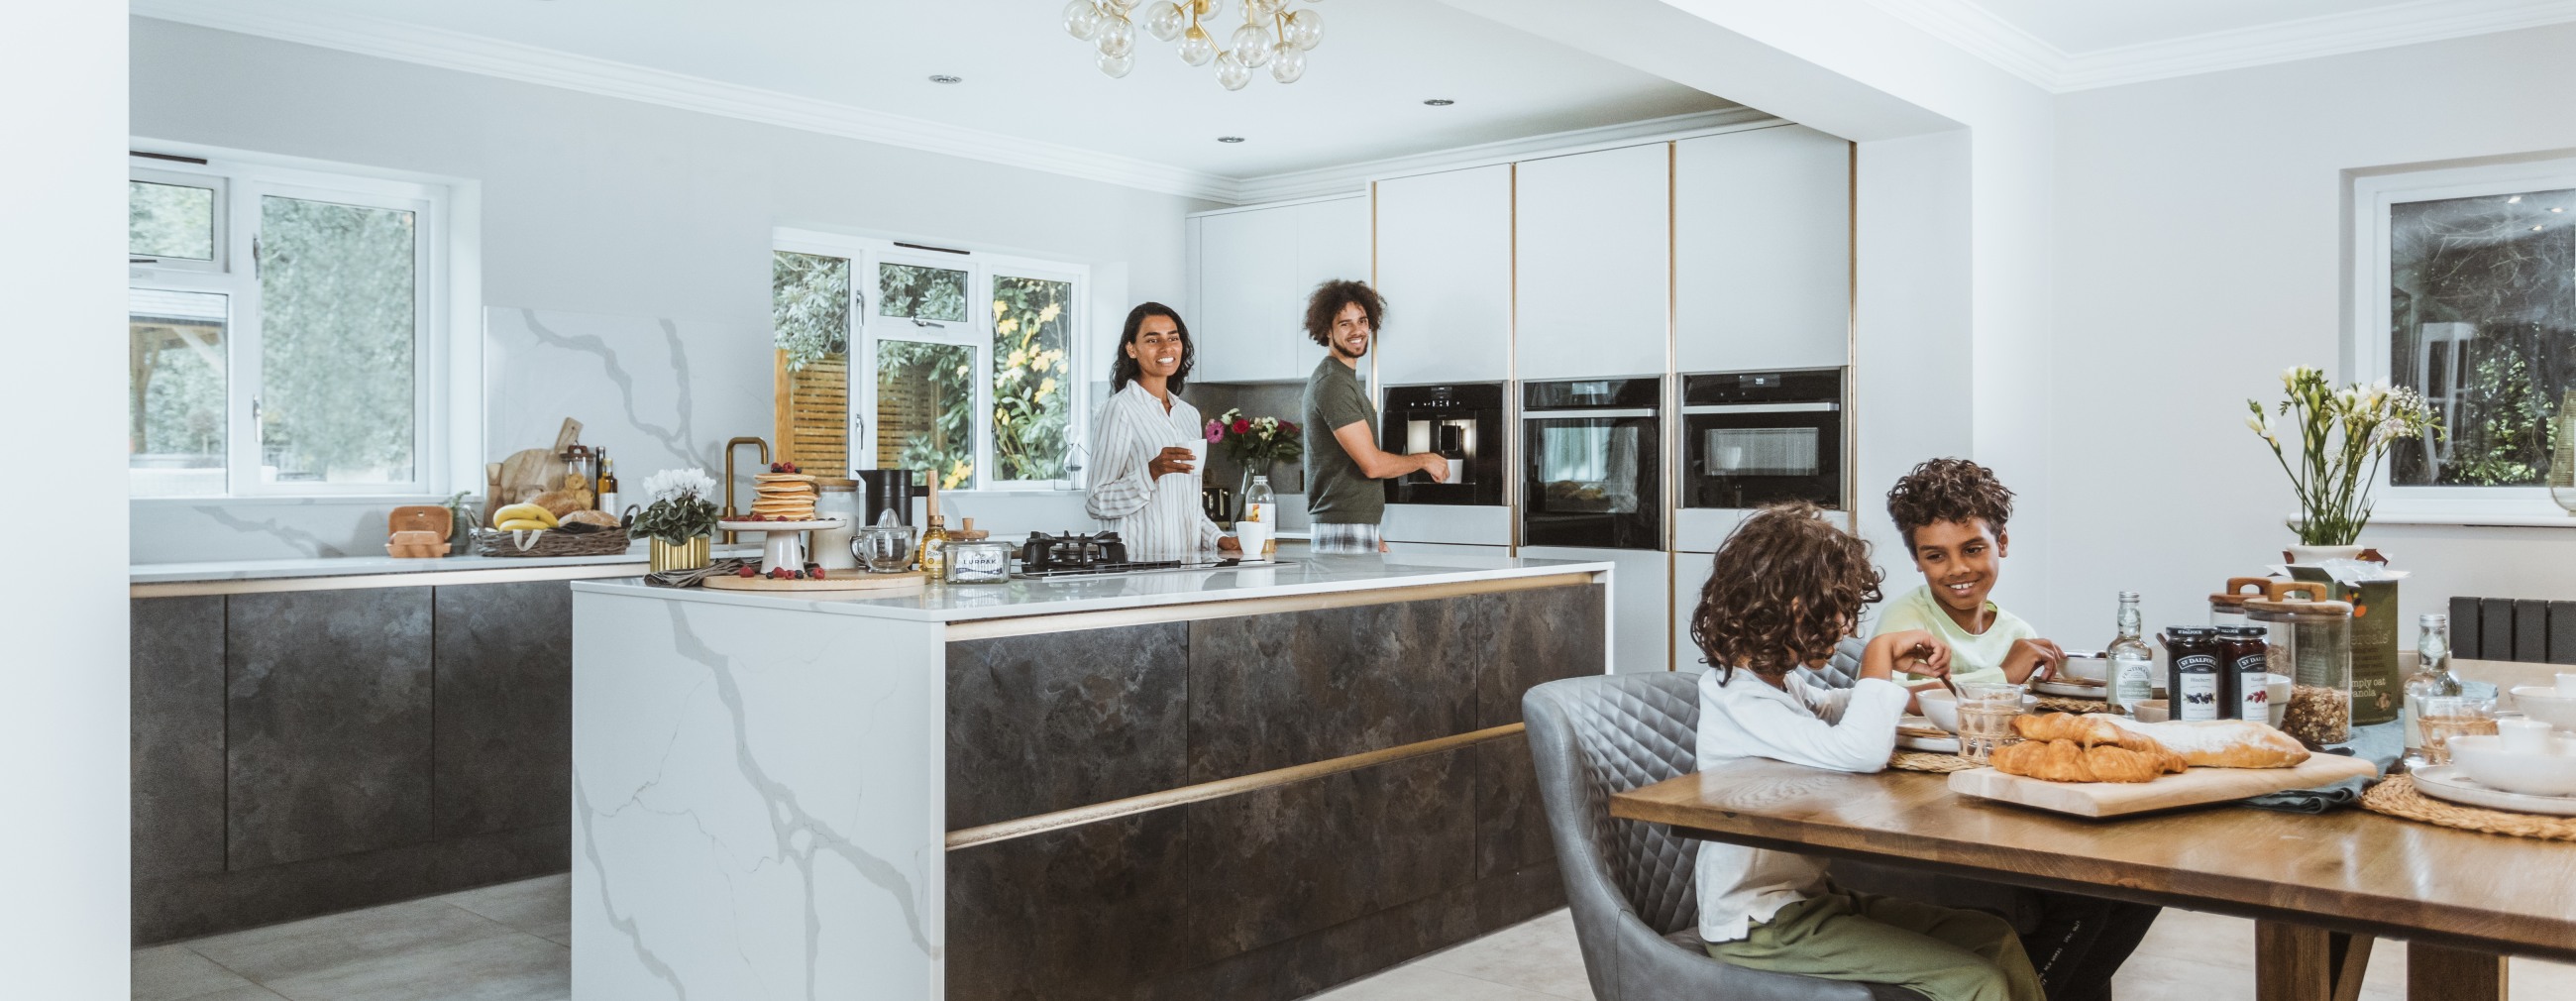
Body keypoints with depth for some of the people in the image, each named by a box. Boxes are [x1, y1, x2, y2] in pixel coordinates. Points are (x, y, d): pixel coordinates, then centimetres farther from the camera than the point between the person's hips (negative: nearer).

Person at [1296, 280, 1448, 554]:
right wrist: (1424, 460, -1)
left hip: (1357, 530, 10)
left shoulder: (1344, 379, 20)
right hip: (1344, 534, -10)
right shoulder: (1332, 383, -13)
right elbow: (1372, 463, -18)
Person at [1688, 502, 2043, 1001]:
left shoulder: (1780, 681, 7)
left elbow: (1835, 709, 31)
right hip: (1760, 924, -10)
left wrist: (1898, 669, 11)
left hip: (1811, 894, 10)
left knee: (1996, 938, 7)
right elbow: (1861, 752, -35)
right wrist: (1880, 652, -20)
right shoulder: (1740, 703, -24)